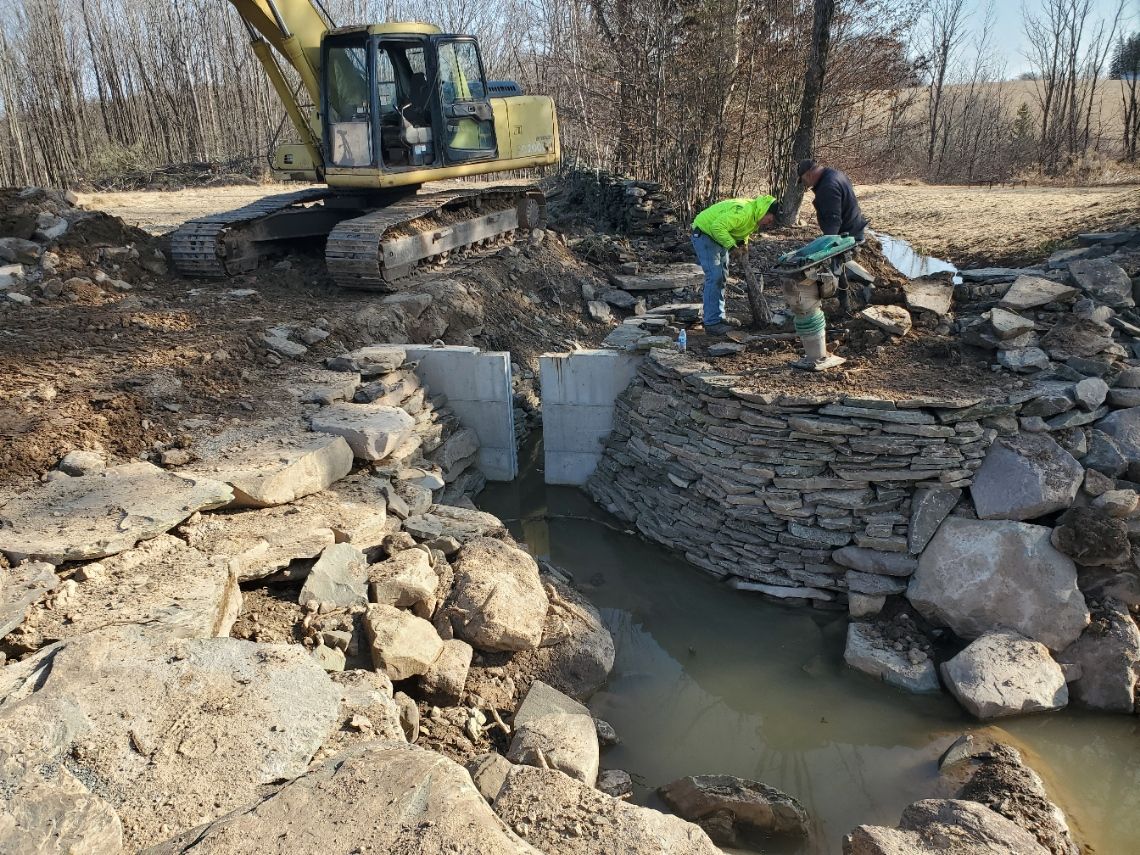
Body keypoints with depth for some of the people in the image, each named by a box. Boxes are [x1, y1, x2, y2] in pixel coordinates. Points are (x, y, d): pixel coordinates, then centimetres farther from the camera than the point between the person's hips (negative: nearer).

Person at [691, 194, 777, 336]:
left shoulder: (755, 217, -1)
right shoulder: (743, 212, -32)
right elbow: (718, 227, -36)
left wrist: (742, 243, -3)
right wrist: (732, 247, -31)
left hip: (718, 236, 10)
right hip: (704, 233, -10)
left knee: (722, 276, 14)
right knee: (714, 276, -16)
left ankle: (719, 316, 23)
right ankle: (712, 323, -15)